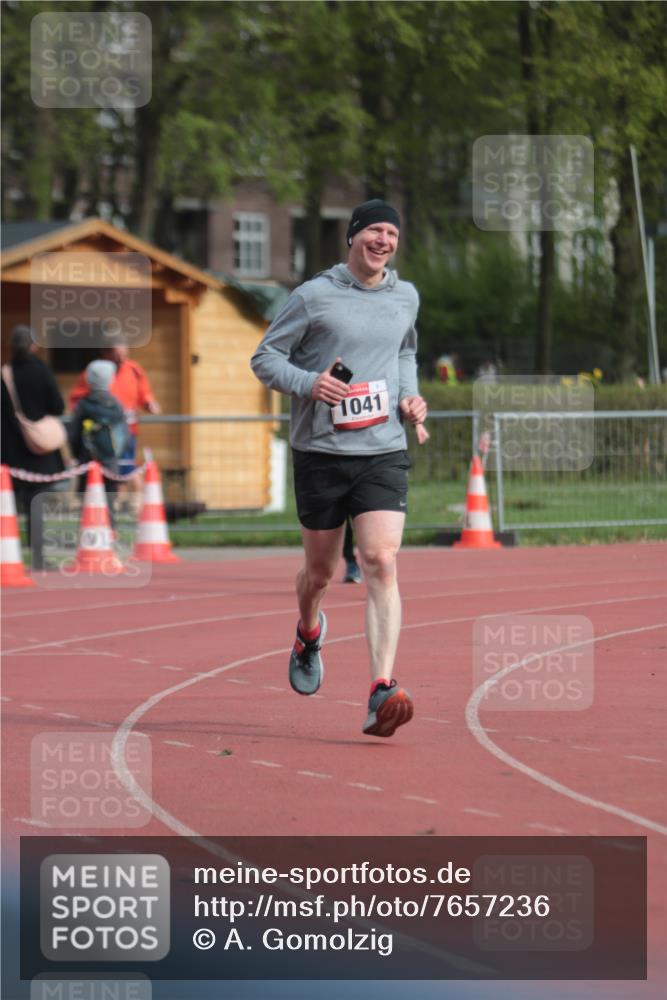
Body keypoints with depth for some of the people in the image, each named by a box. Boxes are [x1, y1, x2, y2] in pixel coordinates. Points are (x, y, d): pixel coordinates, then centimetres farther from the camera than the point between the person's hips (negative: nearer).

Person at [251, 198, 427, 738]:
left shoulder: (406, 297, 10)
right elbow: (265, 356, 1)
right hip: (320, 451, -2)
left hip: (384, 451, 2)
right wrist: (308, 383, -17)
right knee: (321, 570, 11)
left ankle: (382, 692, -24)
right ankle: (309, 634, 47)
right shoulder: (314, 296, -4)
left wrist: (409, 395, 9)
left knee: (382, 562, -16)